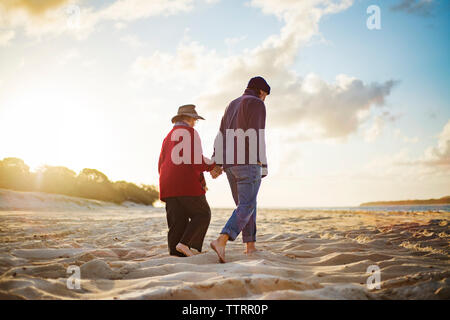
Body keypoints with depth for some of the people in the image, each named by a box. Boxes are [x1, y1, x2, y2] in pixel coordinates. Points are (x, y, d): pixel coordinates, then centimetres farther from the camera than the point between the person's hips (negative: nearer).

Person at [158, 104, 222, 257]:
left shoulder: (168, 137, 20)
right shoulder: (191, 133, -3)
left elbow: (161, 165, 18)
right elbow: (197, 160, -14)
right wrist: (213, 165, 3)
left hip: (168, 187, 7)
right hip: (187, 184, -7)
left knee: (177, 222, 6)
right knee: (202, 215, 4)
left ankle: (175, 253, -3)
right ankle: (184, 243, -10)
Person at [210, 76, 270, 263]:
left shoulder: (232, 106, 22)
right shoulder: (256, 104, -2)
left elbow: (221, 136, 16)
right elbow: (257, 135, -14)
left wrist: (216, 164, 13)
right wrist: (263, 165, -15)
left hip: (230, 164, 8)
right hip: (248, 162, -8)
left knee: (245, 205, 15)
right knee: (246, 207, -10)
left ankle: (250, 246, 14)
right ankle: (221, 241, -27)